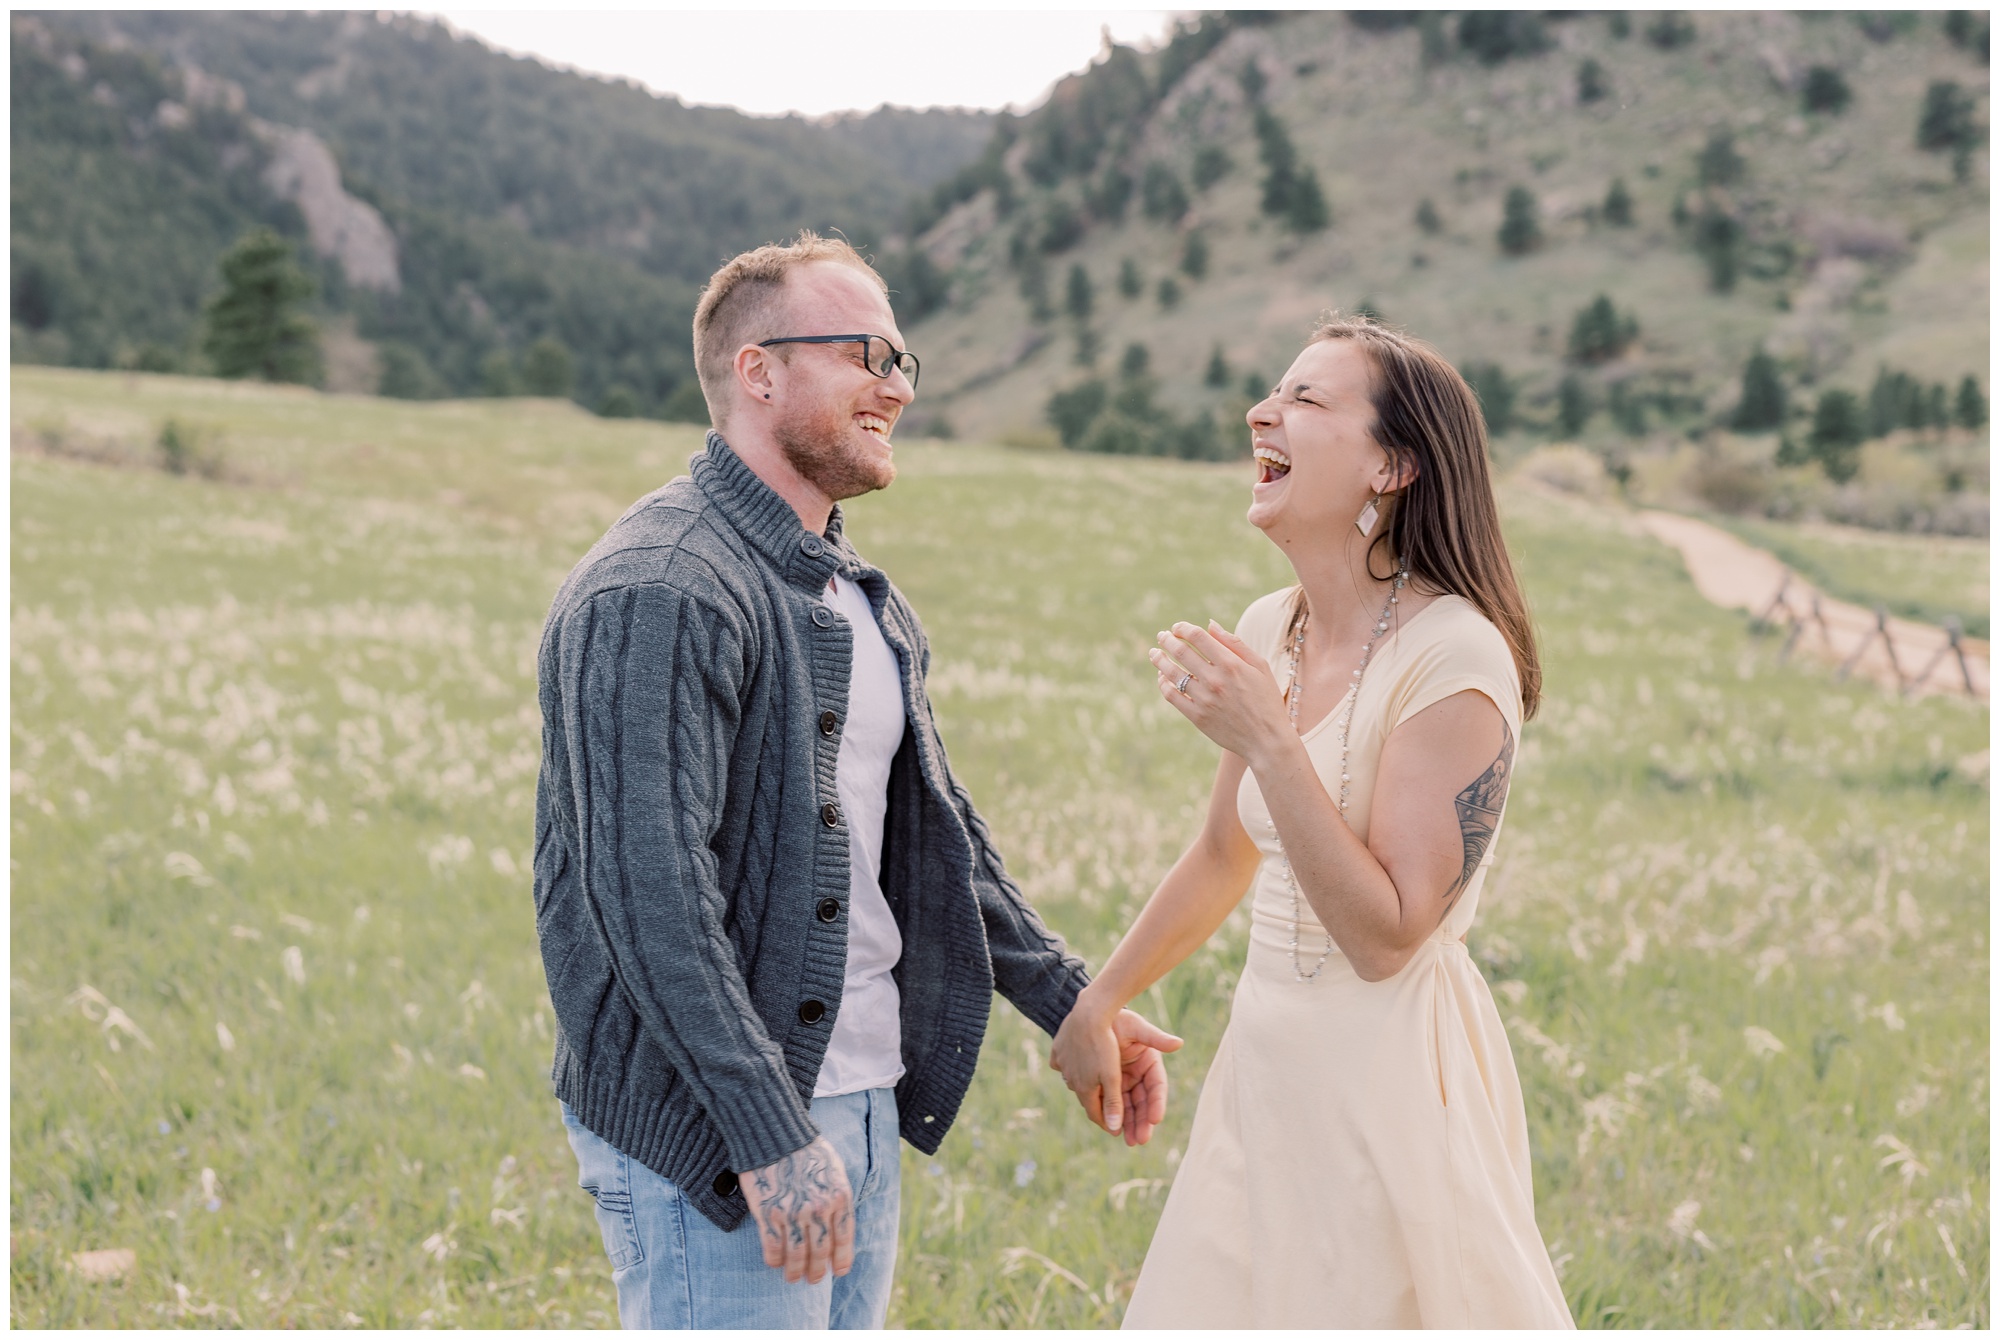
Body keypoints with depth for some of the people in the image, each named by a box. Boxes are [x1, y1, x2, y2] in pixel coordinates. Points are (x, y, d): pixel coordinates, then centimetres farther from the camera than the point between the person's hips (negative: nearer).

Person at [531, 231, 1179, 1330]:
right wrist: (771, 1134, -27)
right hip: (717, 1130, -9)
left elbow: (932, 824, 24)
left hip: (861, 1107, 9)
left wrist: (1071, 1004, 20)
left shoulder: (858, 598, 15)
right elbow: (649, 890, -24)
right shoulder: (659, 594, -17)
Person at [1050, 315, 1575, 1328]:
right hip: (1268, 1061, 7)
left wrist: (1268, 742, -26)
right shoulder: (1269, 632, 5)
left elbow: (1385, 937, -21)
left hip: (1387, 1077, -7)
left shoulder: (1453, 659, -17)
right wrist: (1098, 1002, 25)